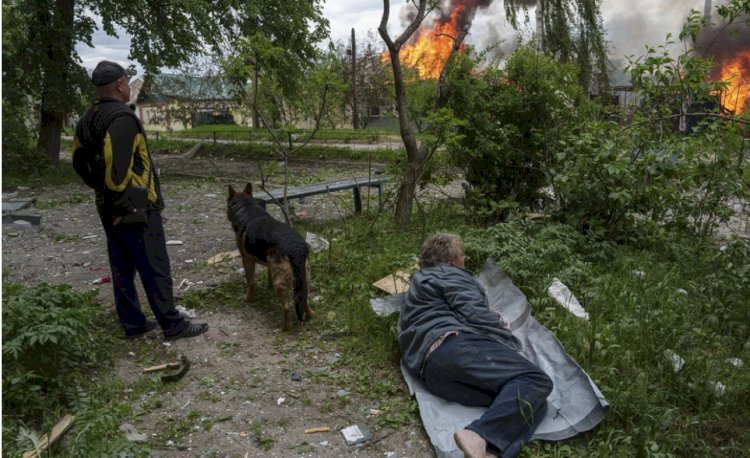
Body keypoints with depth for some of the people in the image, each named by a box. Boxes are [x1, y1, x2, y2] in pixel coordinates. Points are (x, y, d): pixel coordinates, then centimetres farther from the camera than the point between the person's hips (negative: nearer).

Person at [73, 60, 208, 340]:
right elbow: (117, 167, -27)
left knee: (122, 269, 15)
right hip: (136, 209, -9)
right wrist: (120, 199, -18)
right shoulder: (122, 117, -18)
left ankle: (133, 322, 25)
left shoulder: (88, 119, 12)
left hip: (109, 210, 9)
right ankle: (173, 325, 8)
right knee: (155, 269, -1)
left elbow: (79, 161, 18)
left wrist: (101, 189, 20)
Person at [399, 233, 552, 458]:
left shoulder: (421, 282, 42)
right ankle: (479, 436, -39)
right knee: (535, 380, -17)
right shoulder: (449, 274, 14)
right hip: (455, 345, -8)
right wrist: (511, 342, 8)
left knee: (535, 404, -6)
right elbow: (475, 314, -2)